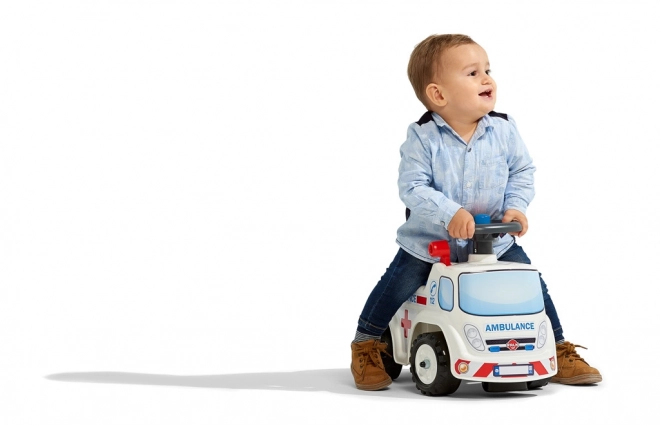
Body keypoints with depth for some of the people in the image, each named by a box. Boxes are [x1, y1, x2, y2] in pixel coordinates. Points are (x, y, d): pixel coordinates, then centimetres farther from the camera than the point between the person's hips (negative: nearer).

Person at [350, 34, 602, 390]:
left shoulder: (503, 129, -9)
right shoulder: (422, 137, -18)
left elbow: (522, 171, 2)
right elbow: (412, 187, -23)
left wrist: (516, 206, -15)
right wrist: (450, 214, -35)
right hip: (430, 240, -2)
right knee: (399, 284, -12)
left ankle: (557, 348, 13)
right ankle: (366, 345, 12)